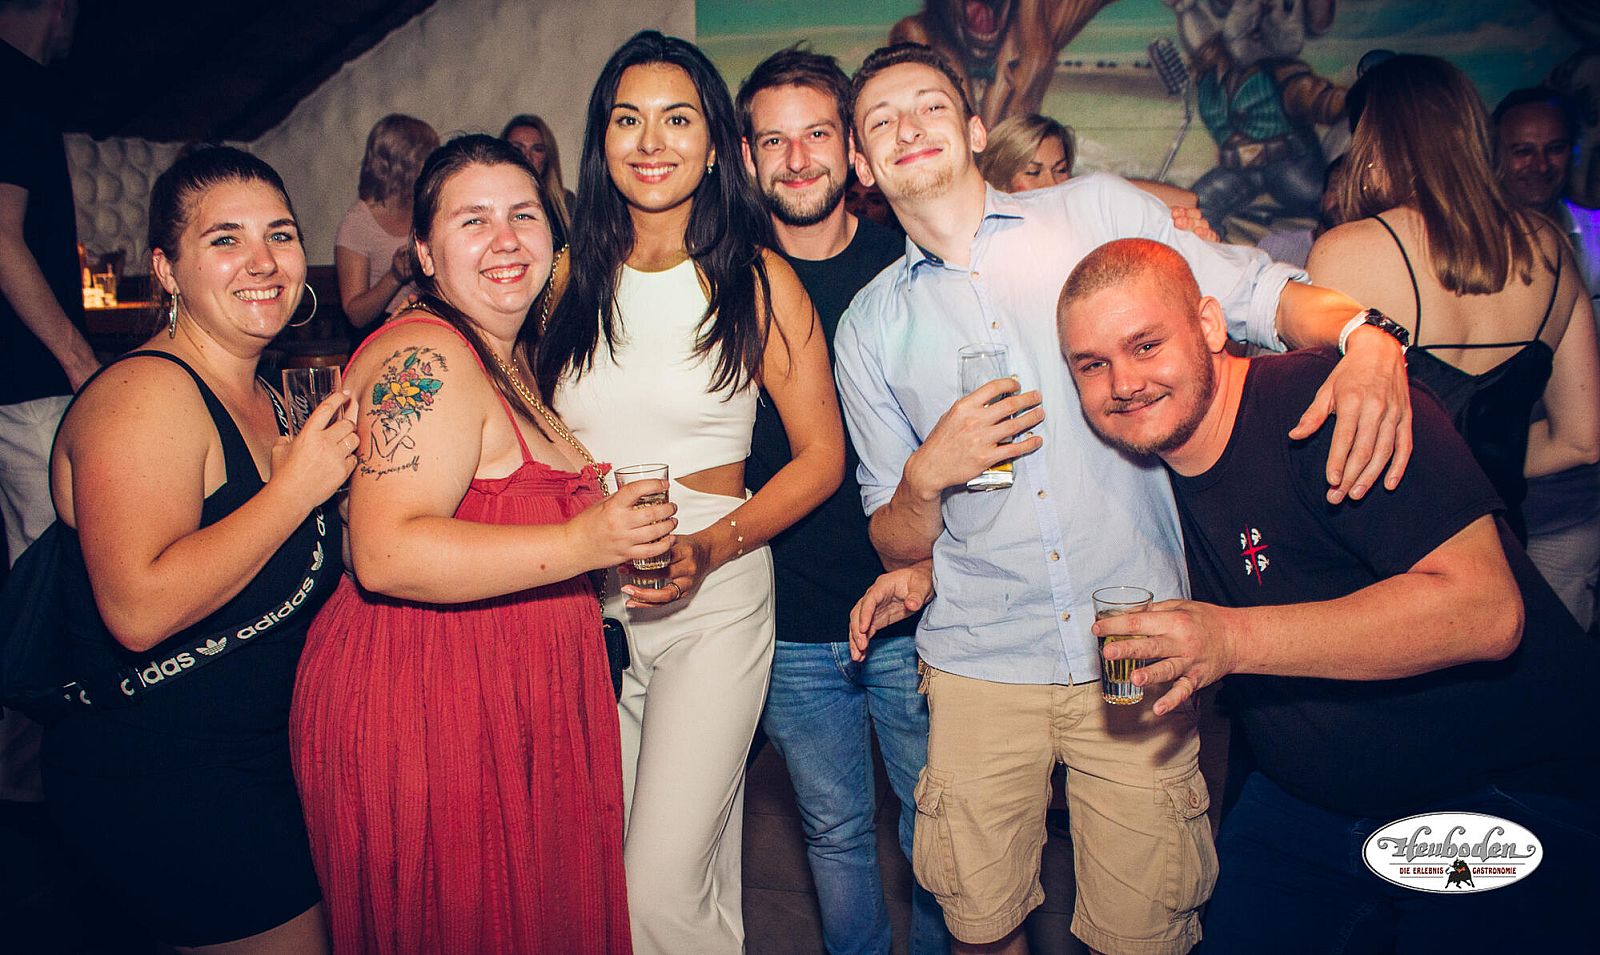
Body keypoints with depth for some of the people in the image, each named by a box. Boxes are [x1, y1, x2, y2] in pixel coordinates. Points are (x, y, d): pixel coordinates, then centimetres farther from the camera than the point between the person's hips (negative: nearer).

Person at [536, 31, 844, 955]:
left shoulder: (758, 281, -3)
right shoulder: (572, 279, 7)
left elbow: (821, 455, -4)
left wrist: (709, 548, -17)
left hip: (712, 601, -4)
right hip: (583, 602, 4)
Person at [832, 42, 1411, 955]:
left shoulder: (1099, 211, 3)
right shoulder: (869, 327, 6)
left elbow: (1261, 293, 1)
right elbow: (898, 545, 8)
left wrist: (1364, 336, -20)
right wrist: (928, 472, -13)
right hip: (981, 664, 2)